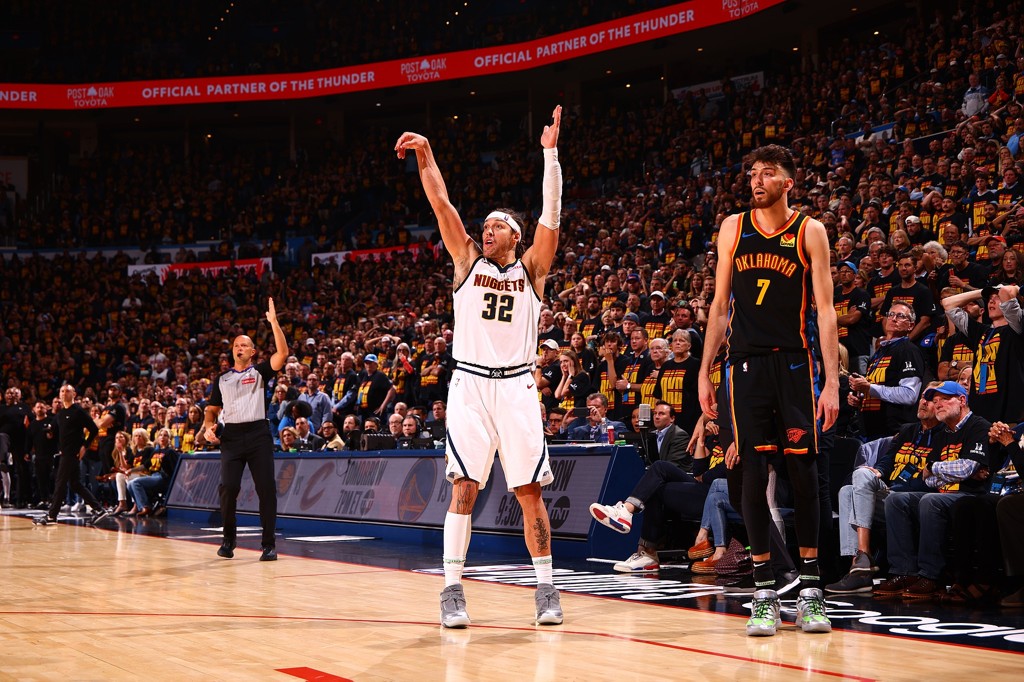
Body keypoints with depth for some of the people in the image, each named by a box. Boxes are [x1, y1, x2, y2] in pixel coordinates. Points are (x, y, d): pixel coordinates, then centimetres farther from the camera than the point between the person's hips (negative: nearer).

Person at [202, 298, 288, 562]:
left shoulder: (260, 372, 7)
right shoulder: (222, 379, 17)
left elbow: (282, 354, -9)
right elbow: (212, 409, 21)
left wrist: (273, 322, -16)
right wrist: (209, 426, -1)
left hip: (258, 434, -2)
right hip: (231, 436, 3)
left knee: (266, 488, -7)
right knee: (228, 488, -8)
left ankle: (269, 543, 0)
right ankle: (229, 538, 12)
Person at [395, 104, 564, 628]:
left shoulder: (531, 269, 9)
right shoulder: (467, 262, 11)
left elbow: (550, 215, -2)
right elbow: (442, 205, 2)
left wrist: (550, 153, -9)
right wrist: (425, 157, -9)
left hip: (517, 387, 0)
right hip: (470, 384, 0)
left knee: (530, 492, 1)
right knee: (463, 488, -7)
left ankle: (546, 589, 9)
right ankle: (452, 590, -5)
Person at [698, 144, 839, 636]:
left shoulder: (809, 232, 1)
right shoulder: (733, 228, 9)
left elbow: (825, 309, -3)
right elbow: (720, 306, 13)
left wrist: (832, 380, -11)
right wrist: (704, 372, 8)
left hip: (795, 360, -2)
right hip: (747, 361, 2)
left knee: (803, 469, -1)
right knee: (754, 471, -1)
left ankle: (810, 588, 7)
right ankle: (764, 591, 4)